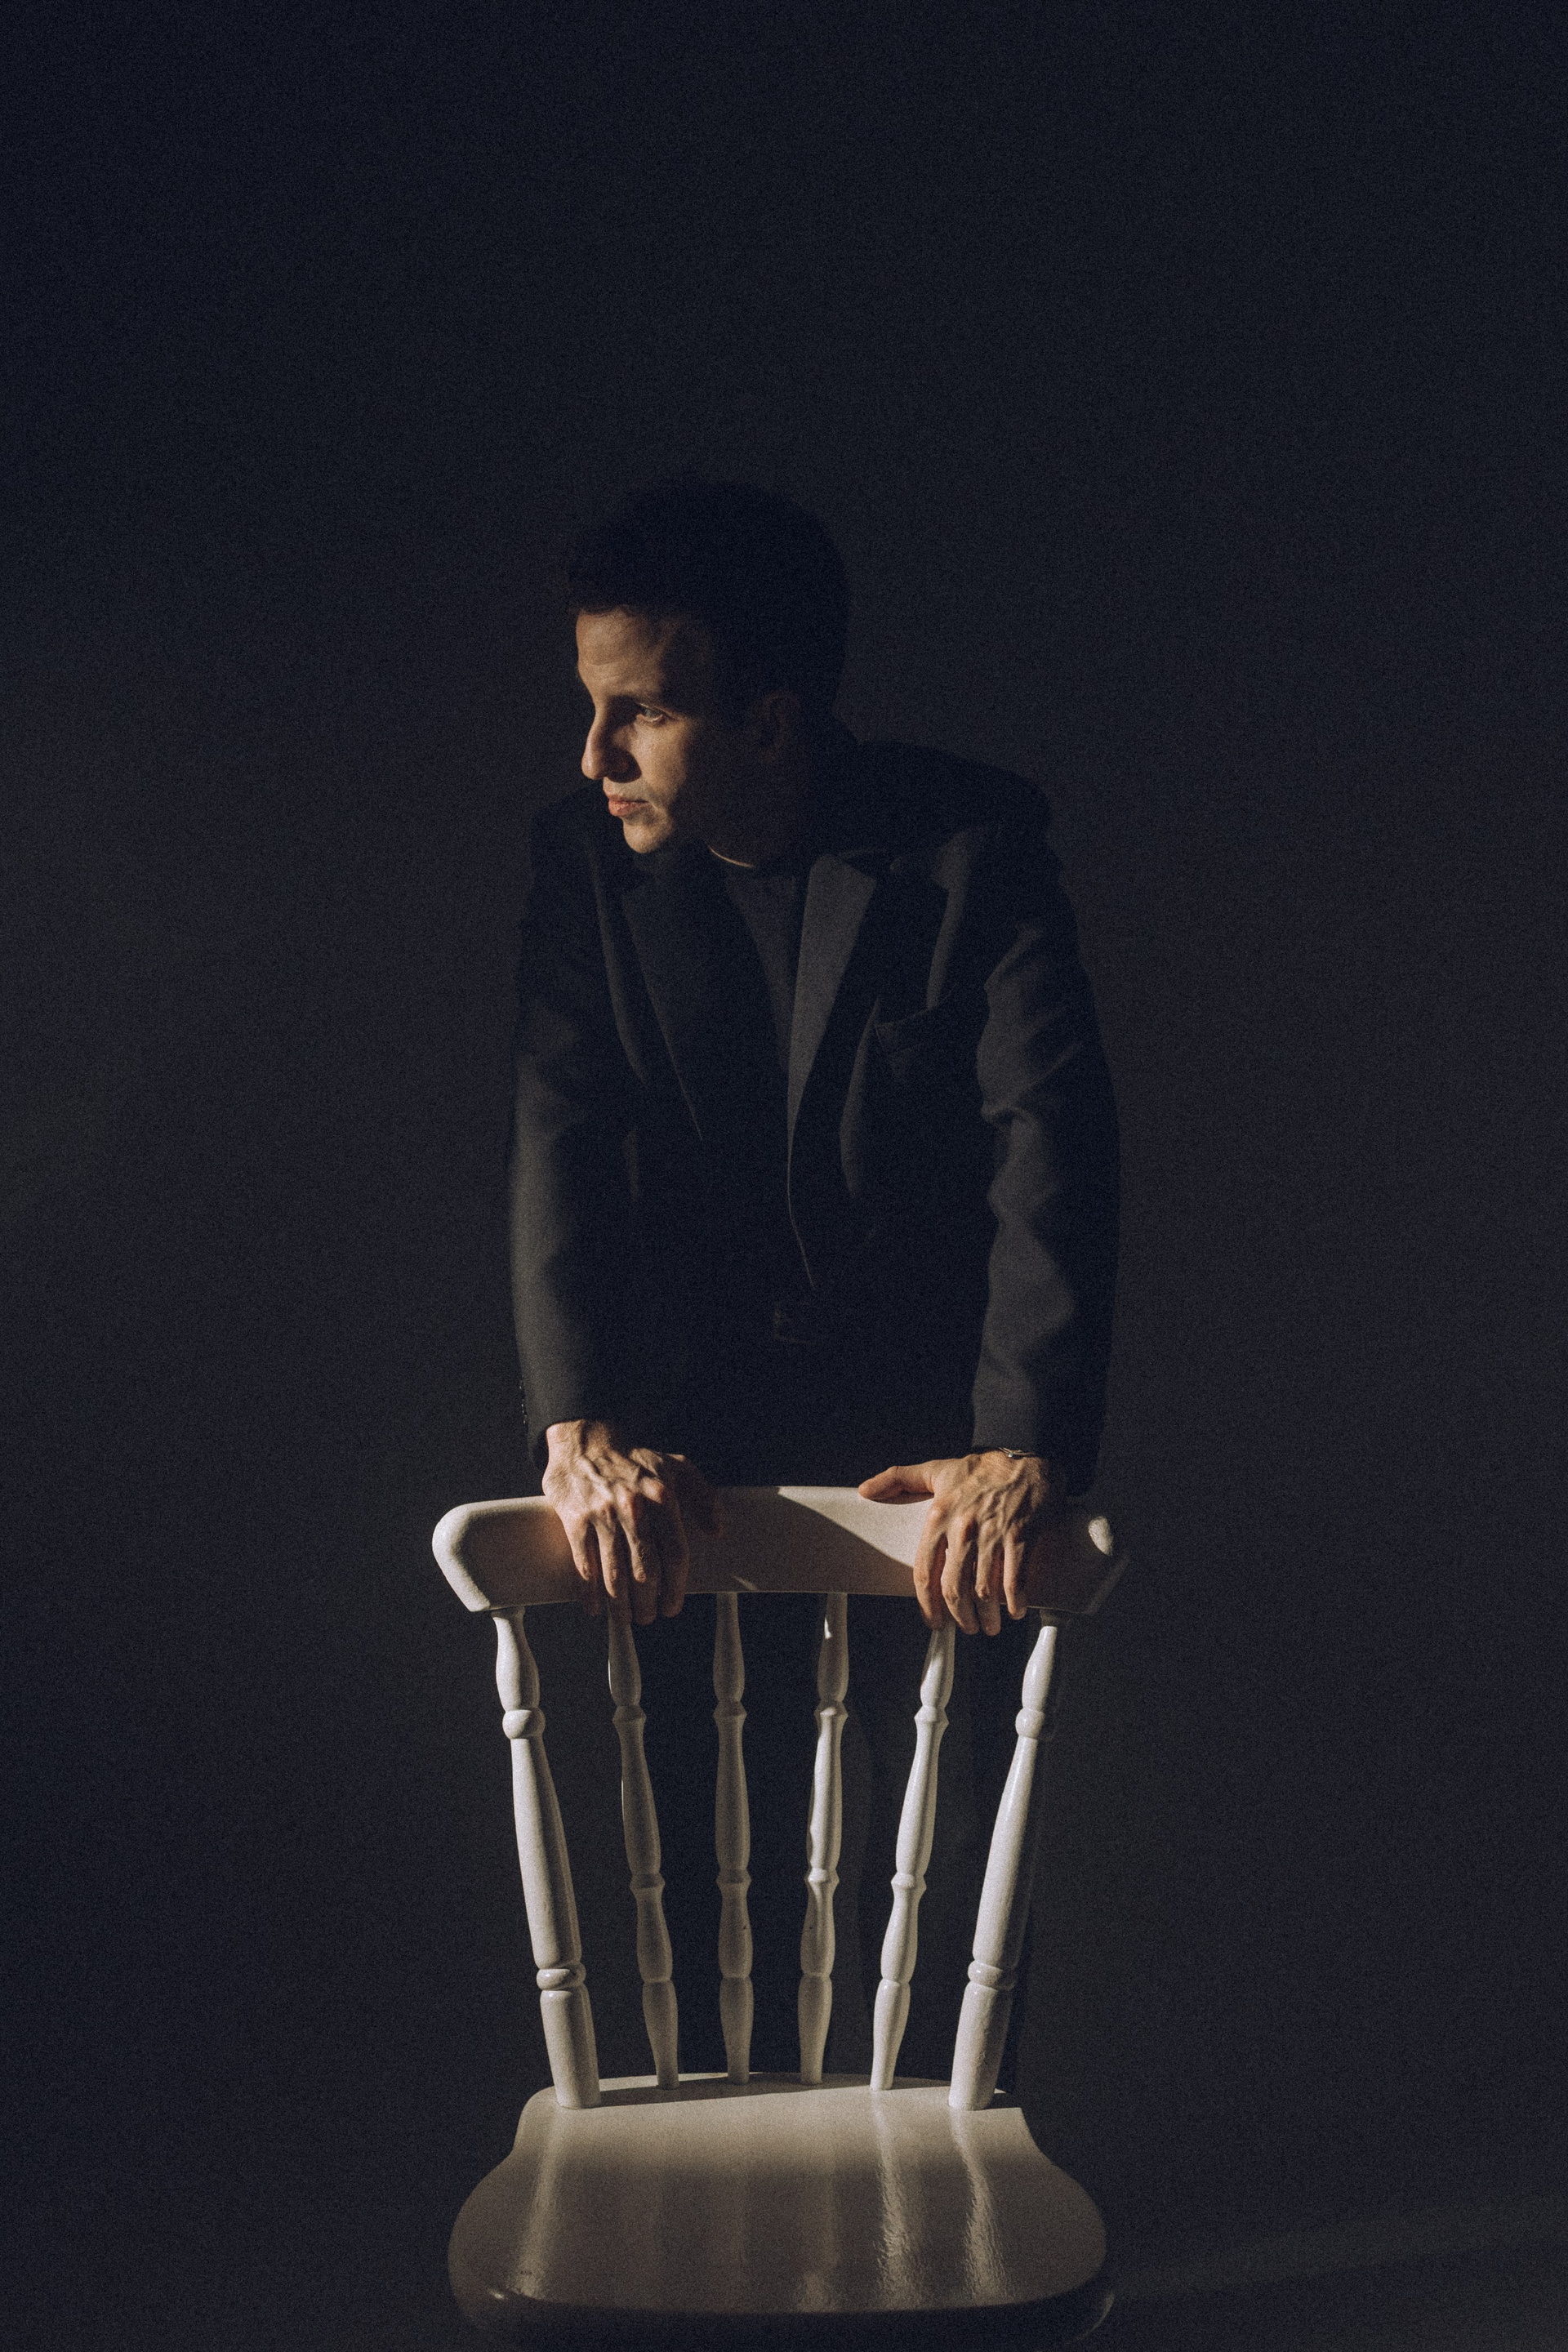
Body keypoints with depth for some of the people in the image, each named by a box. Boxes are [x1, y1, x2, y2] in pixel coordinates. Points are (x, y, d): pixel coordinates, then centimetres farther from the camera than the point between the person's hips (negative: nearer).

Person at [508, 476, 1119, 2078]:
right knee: (723, 1864, 6)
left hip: (934, 1449, -2)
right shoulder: (588, 859, -5)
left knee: (934, 1859, 1)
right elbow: (562, 1148, -12)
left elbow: (1053, 1148, -21)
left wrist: (1025, 1449, -34)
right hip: (696, 1455, 2)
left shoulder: (972, 847, -13)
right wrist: (579, 1432, -27)